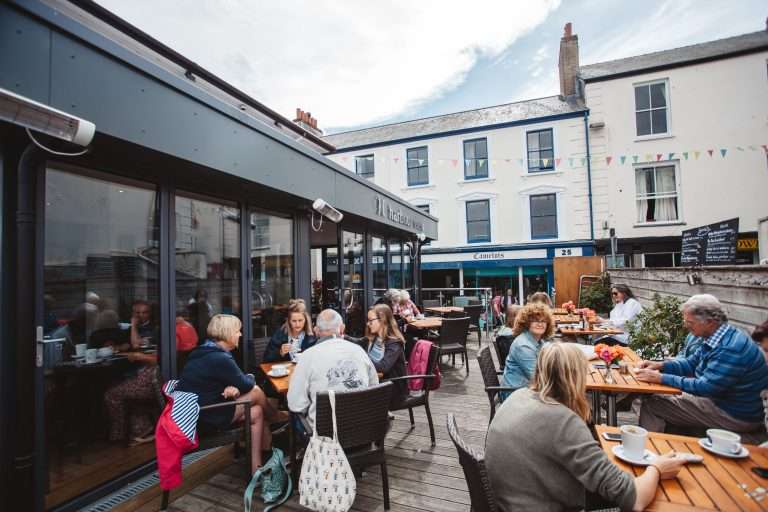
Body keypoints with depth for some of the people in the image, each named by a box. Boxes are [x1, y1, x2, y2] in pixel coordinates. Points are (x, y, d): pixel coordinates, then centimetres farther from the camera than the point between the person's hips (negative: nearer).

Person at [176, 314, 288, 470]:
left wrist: (232, 388, -11)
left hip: (195, 410, 9)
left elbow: (234, 380, 12)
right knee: (256, 393, -4)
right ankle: (276, 417, 25)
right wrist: (250, 377, 9)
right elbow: (246, 385, -14)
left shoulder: (206, 352, 8)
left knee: (257, 412, 8)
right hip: (204, 417, -9)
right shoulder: (219, 358, -24)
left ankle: (257, 466, 17)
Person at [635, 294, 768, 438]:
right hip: (718, 399, 9)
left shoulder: (731, 348, -27)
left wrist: (662, 378, -23)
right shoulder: (713, 339, 3)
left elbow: (705, 387, -28)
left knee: (652, 404, -13)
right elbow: (691, 363, 15)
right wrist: (660, 365, -1)